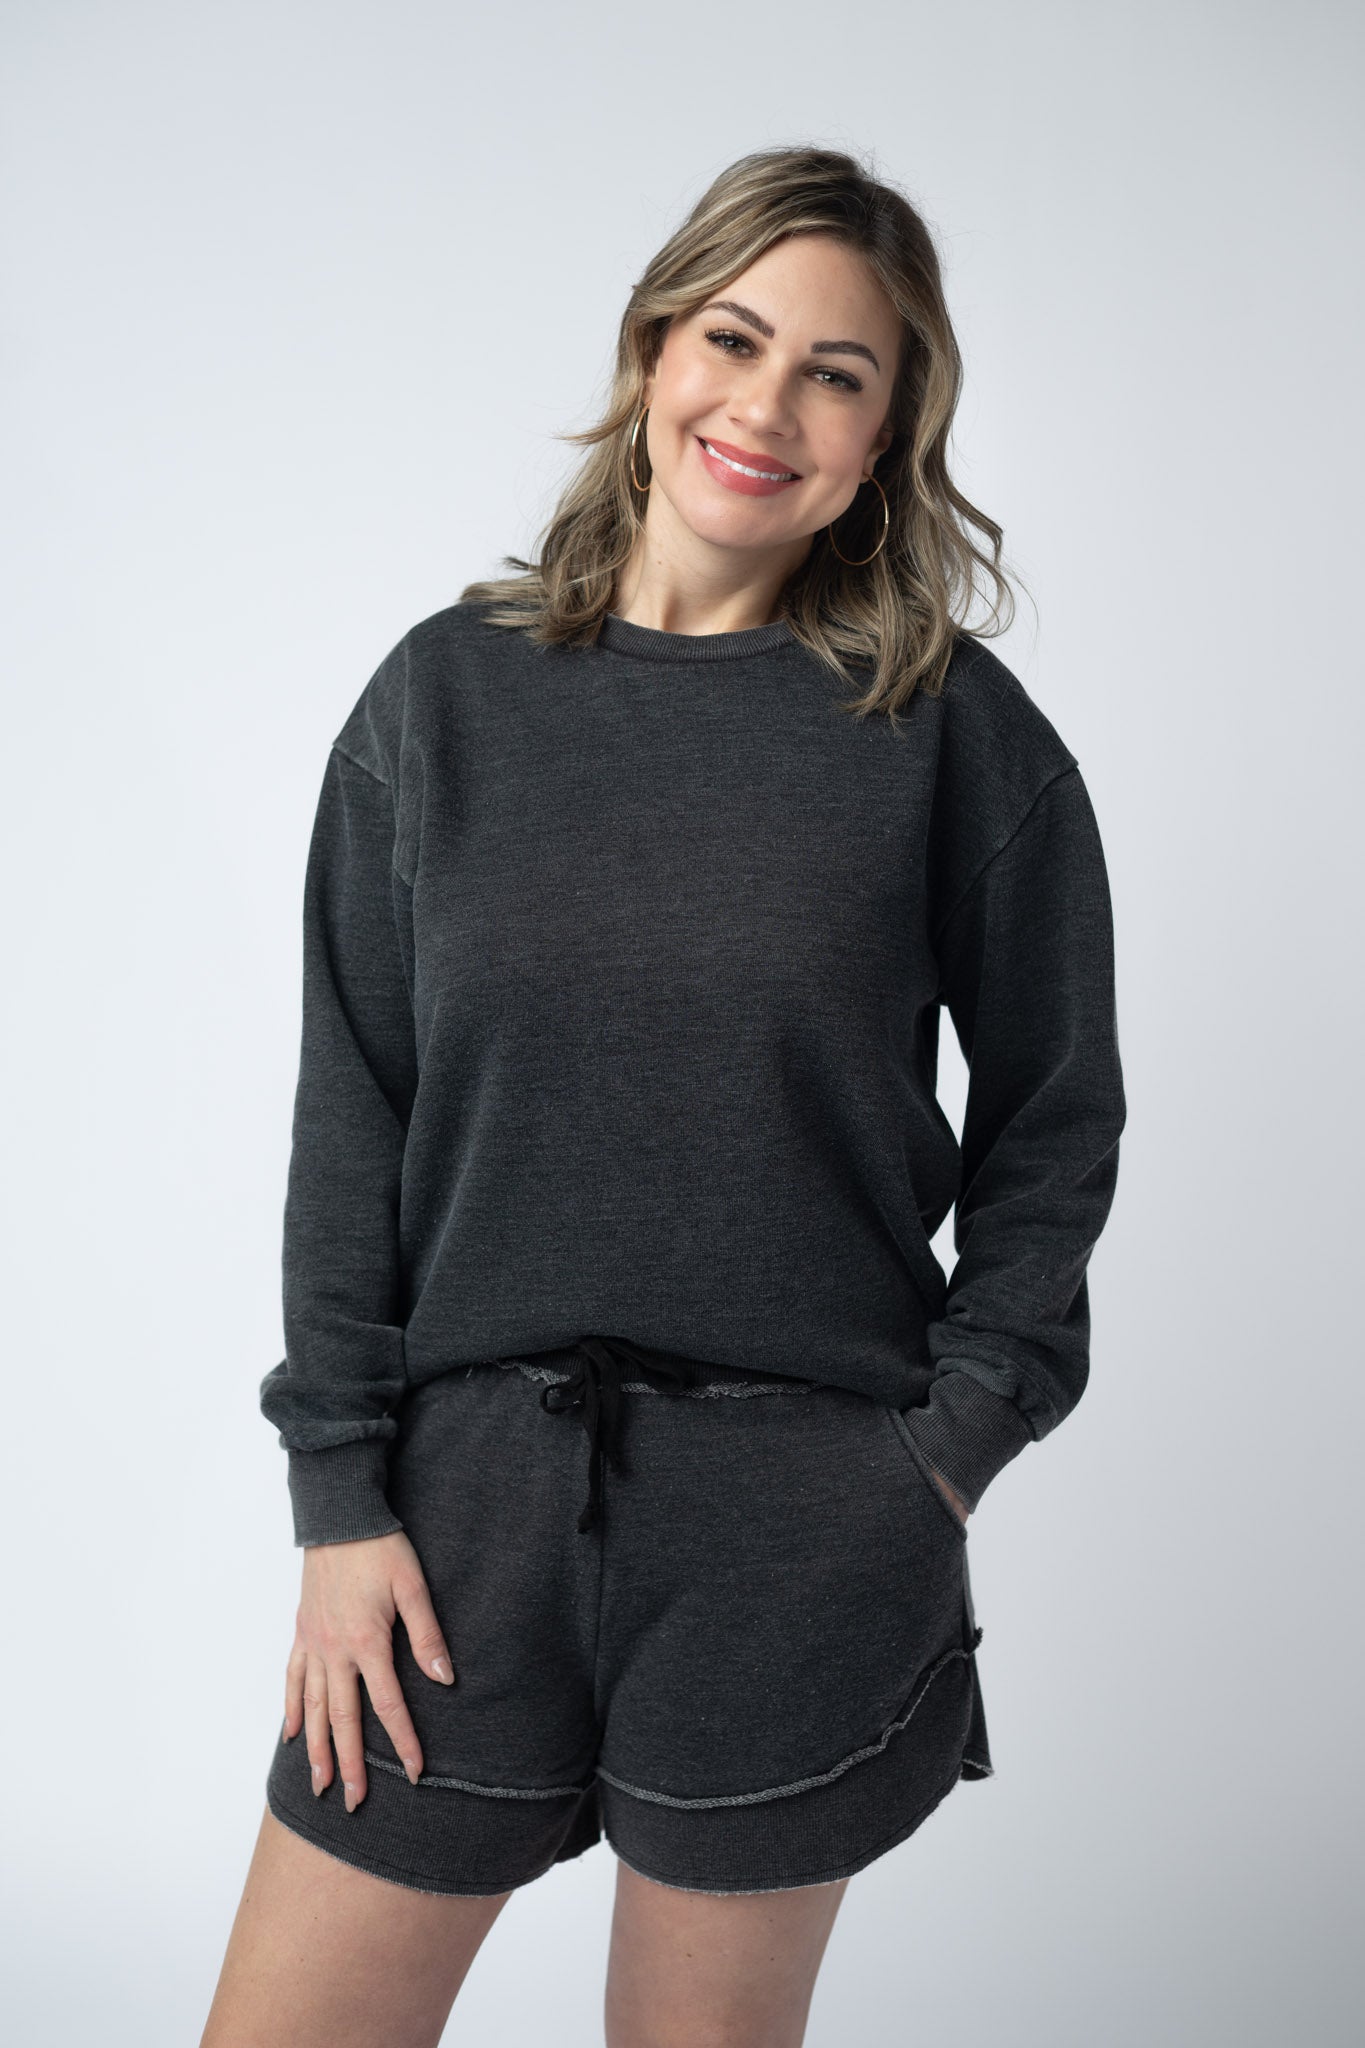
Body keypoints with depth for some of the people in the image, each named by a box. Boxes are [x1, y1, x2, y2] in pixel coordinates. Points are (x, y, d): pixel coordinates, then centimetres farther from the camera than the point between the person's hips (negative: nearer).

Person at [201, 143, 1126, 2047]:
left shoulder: (956, 728, -1)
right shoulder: (447, 694, 3)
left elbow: (1052, 1116, 6)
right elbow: (350, 1120, 3)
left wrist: (959, 1438, -2)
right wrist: (341, 1495, 0)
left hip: (806, 1511, -1)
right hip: (474, 1477, 2)